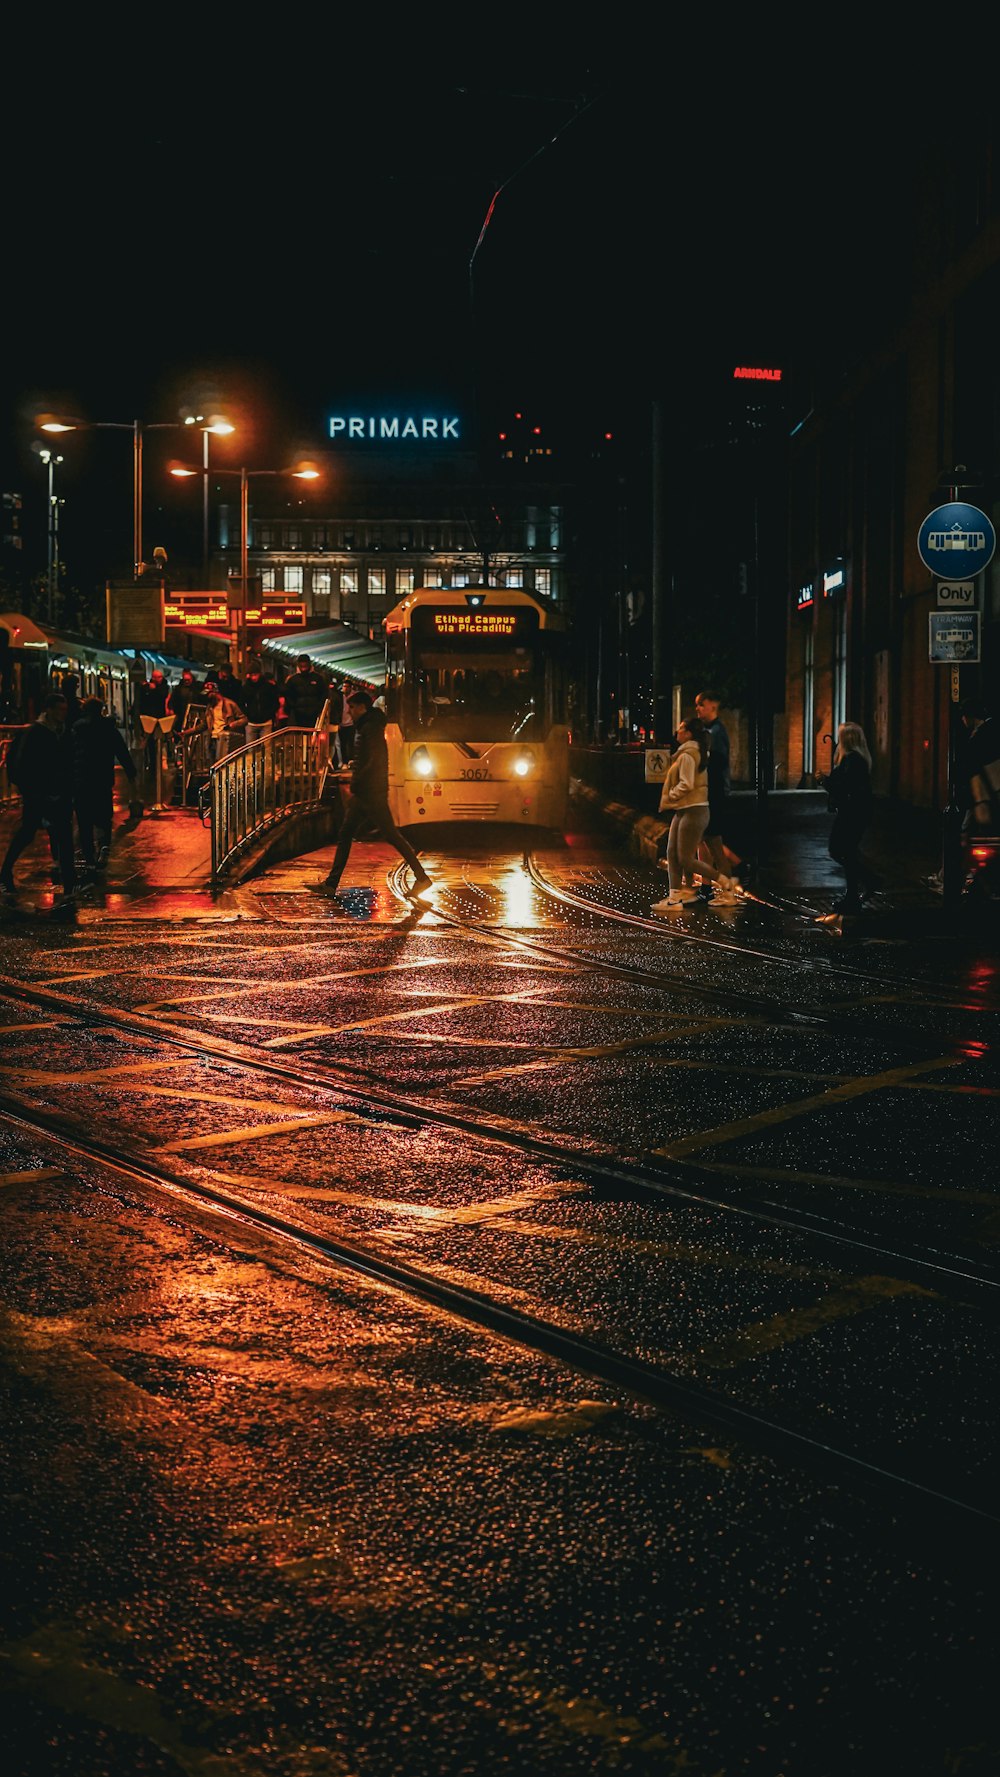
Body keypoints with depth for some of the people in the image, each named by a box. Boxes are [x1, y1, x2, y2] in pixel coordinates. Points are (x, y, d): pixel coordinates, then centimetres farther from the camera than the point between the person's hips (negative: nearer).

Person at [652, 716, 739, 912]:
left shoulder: (687, 755, -16)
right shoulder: (697, 752, 14)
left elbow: (686, 784, -22)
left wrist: (669, 796, -7)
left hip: (693, 811, -10)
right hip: (682, 811, 10)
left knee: (686, 859, -7)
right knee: (672, 853, 7)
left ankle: (725, 882, 3)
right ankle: (675, 897, 7)